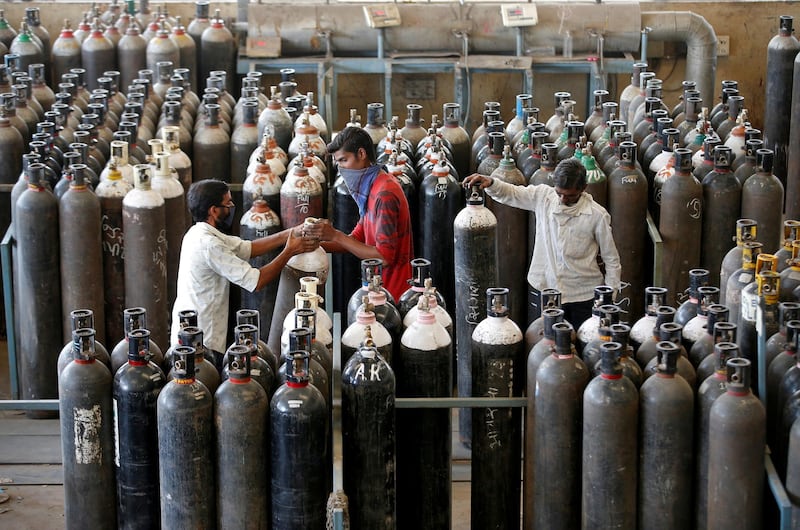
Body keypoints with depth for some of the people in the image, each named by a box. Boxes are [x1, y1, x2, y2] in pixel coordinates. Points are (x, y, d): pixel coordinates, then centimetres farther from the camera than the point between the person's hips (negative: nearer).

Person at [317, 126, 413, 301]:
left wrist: (336, 236, -19)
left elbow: (384, 256, -23)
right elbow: (358, 237, 12)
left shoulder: (385, 194, -20)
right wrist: (318, 245, -3)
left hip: (393, 293, -9)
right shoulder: (371, 188, 12)